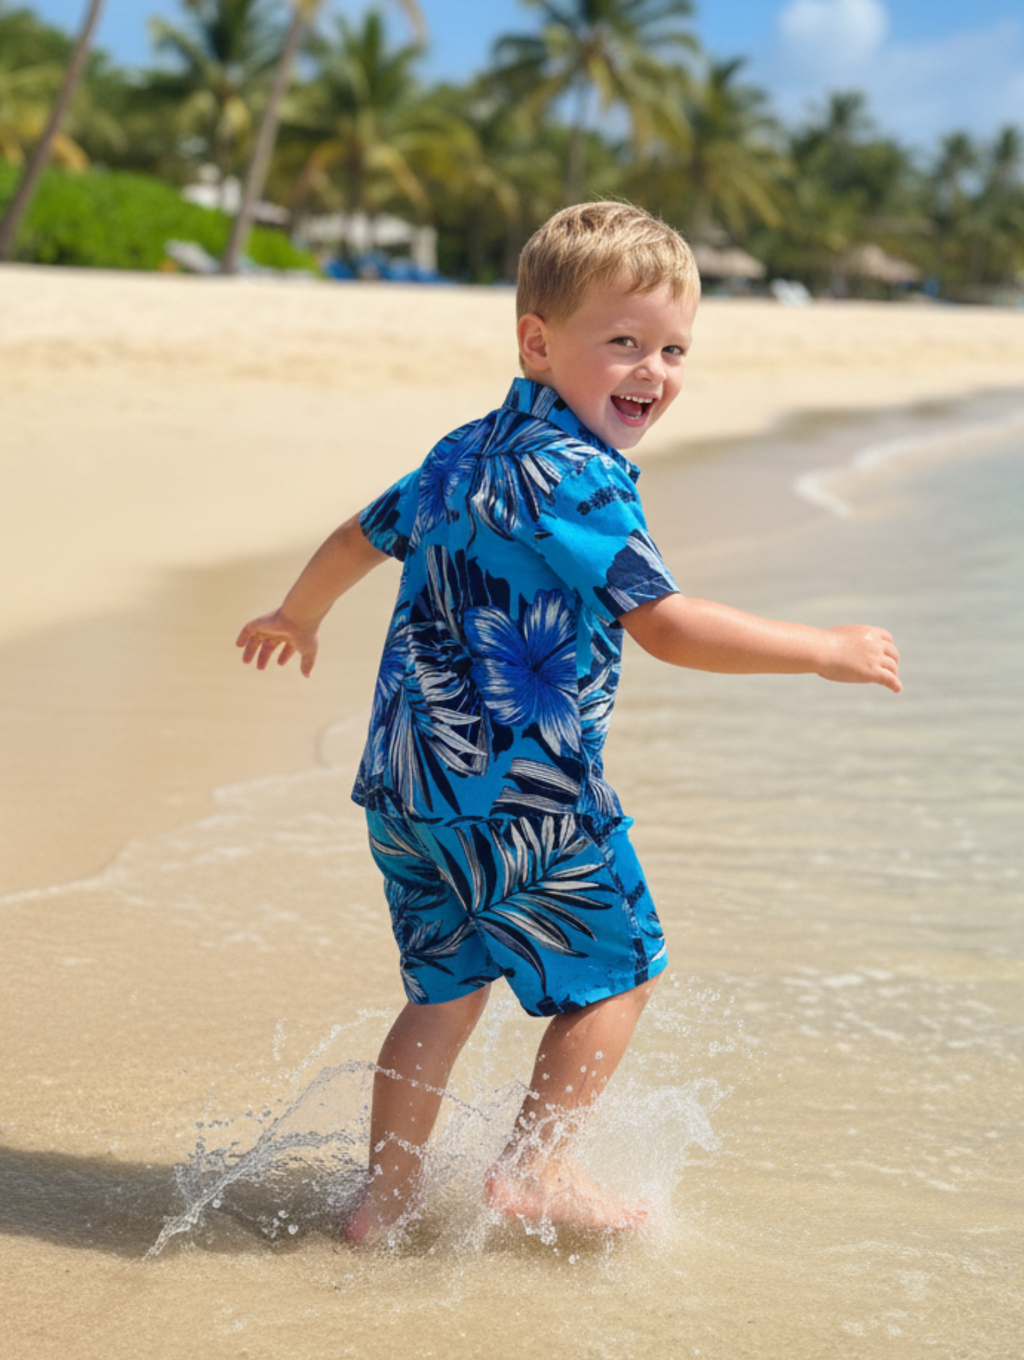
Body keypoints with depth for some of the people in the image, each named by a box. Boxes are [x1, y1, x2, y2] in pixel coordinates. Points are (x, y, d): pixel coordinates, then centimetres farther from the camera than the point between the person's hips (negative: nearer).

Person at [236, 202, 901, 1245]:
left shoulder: (466, 451, 14)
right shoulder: (577, 476, -15)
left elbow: (361, 537, 28)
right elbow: (663, 623, -22)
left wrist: (297, 618, 47)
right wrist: (827, 651, -15)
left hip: (404, 779, 9)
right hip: (520, 783, -9)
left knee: (447, 983, 19)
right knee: (619, 964, 10)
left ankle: (387, 1193, 22)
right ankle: (534, 1167, 12)